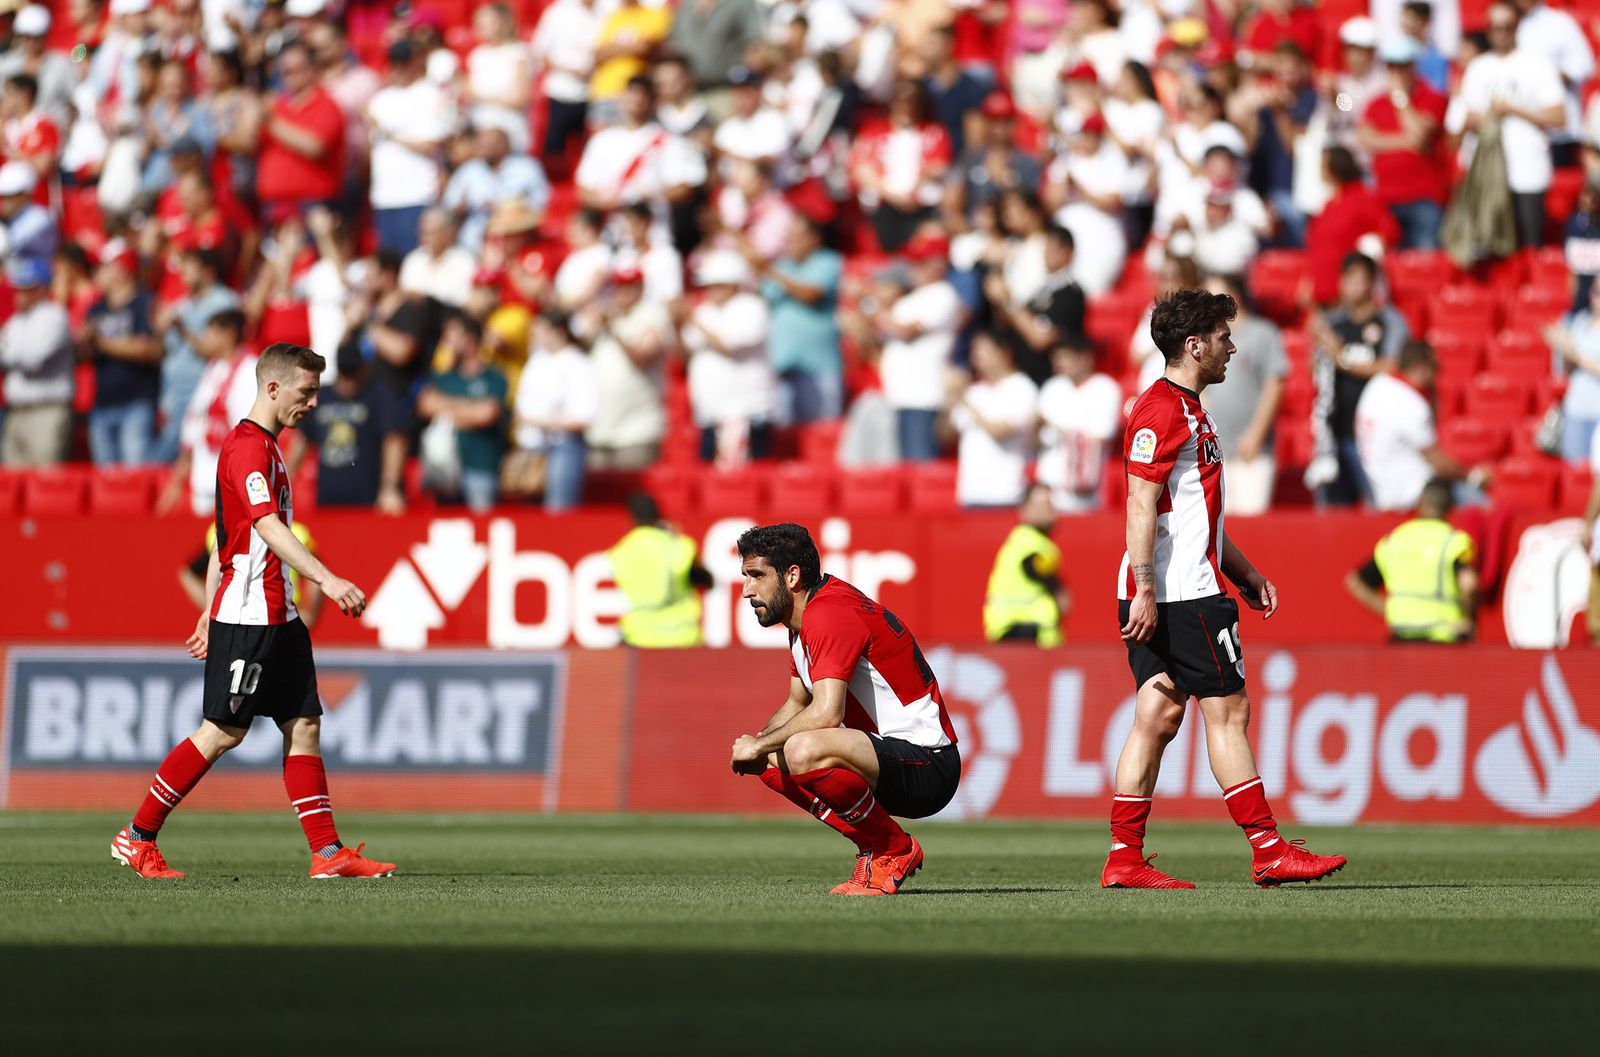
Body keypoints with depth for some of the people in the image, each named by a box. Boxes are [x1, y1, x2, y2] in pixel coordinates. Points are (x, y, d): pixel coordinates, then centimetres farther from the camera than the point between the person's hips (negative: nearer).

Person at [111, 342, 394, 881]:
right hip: (248, 615, -10)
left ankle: (328, 852, 2)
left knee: (304, 725, 4)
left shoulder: (263, 447, 19)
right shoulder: (248, 447, -13)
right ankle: (138, 838, 3)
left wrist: (210, 613, 25)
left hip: (278, 617, 10)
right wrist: (327, 579, -37)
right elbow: (267, 527, -27)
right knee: (222, 732, -6)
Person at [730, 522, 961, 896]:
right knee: (771, 759, 11)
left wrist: (760, 745, -16)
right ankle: (872, 847, 9)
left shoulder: (828, 613, -19)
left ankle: (894, 851, -11)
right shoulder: (803, 618, 14)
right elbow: (798, 703, 25)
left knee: (803, 750, -33)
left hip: (928, 764, -11)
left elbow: (826, 713, -30)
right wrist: (755, 743, 5)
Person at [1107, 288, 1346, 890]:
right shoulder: (1163, 411, -12)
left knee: (1158, 717, 6)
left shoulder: (1186, 410, 21)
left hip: (1160, 598, 10)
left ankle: (1124, 859, 4)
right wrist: (1144, 591, -24)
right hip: (1183, 593, -10)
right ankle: (1269, 852, -4)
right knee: (1228, 711, -6)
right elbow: (1141, 507, -19)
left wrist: (1246, 575, 28)